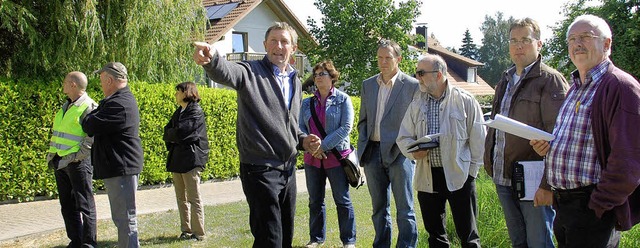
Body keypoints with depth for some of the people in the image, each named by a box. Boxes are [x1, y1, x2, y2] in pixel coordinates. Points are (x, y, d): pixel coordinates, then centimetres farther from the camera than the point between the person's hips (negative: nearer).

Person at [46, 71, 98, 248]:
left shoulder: (89, 108, -12)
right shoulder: (66, 106, 16)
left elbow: (91, 140, -18)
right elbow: (56, 133, 21)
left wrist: (73, 158, -20)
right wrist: (51, 155, 10)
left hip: (78, 162, -9)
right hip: (59, 163, 9)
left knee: (84, 204, -2)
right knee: (67, 204, 14)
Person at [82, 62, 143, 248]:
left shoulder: (118, 104, -20)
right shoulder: (124, 99, 16)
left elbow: (89, 126, -18)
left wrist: (92, 114, 1)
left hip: (121, 169, -11)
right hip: (119, 168, 11)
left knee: (125, 219, -6)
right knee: (122, 218, 19)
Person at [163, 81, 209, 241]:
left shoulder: (196, 112, -8)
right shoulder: (179, 111, 19)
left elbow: (180, 132, -18)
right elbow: (167, 132, 12)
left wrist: (170, 135, 1)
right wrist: (173, 137, -6)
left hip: (191, 159, -8)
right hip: (177, 159, 8)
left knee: (194, 198, -4)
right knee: (181, 198, 11)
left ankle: (199, 233, 2)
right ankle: (186, 231, 20)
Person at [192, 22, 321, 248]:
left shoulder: (295, 82, 12)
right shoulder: (251, 72, -8)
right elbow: (226, 72, -32)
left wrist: (303, 140, 2)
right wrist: (211, 59, -55)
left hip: (288, 169, 7)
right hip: (260, 170, -7)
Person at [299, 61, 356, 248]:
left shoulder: (342, 99, -1)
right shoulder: (307, 103, 9)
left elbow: (346, 127, -11)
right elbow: (300, 127, 4)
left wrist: (323, 146, -16)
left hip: (336, 157, -4)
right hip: (312, 158, 4)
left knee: (342, 200, 3)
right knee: (315, 201, 12)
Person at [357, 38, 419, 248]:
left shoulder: (412, 85, -3)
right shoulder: (368, 85, 12)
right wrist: (363, 147, 9)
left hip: (399, 152, -4)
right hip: (373, 152, 5)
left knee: (404, 207, 0)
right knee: (379, 206, 14)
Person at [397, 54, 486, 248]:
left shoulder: (465, 100, -4)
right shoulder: (417, 104, 8)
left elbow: (478, 139, -2)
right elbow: (404, 137, 11)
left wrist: (472, 170, -2)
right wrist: (413, 151, -10)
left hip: (459, 175, -4)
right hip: (427, 176, 4)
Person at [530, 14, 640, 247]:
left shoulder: (621, 86, -14)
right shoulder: (575, 89, 15)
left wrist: (597, 206, -17)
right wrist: (548, 146, 5)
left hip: (592, 210, -9)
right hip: (563, 205, 9)